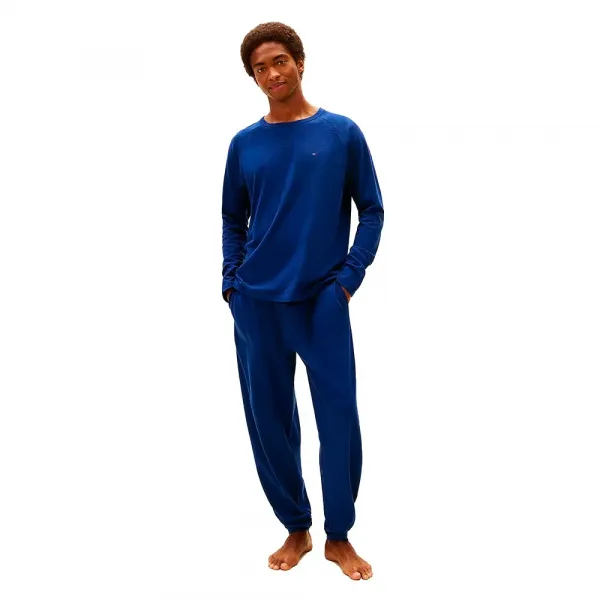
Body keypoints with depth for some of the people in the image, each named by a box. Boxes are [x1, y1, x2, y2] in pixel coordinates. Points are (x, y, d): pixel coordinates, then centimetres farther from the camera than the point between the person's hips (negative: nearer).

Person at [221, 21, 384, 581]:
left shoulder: (342, 133, 1)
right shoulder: (244, 144, 8)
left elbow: (372, 211, 4)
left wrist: (350, 275, -7)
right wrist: (232, 280, 2)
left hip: (323, 302, -2)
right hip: (257, 304, 3)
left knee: (339, 419, -1)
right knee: (269, 420, 8)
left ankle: (339, 536, 19)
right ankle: (296, 529, 26)